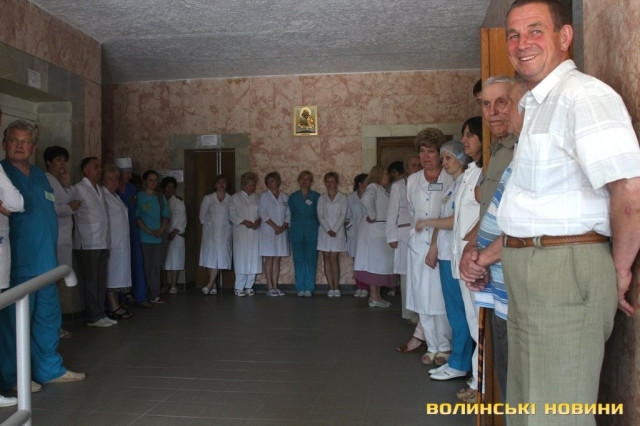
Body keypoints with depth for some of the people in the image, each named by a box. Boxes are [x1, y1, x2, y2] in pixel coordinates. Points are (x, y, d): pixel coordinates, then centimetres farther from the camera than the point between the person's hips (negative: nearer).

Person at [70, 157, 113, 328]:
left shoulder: (99, 189, 16)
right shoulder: (78, 189, -8)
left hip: (102, 243, 8)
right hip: (87, 244, -8)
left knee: (101, 281, 12)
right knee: (90, 281, -1)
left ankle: (100, 313, 20)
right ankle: (94, 317, 5)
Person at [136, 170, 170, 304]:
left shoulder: (161, 198, 15)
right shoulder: (139, 197, 2)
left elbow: (166, 217, 12)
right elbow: (136, 217, -4)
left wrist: (161, 230, -5)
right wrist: (149, 231, -12)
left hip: (160, 238, 4)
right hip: (144, 238, -4)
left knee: (157, 266, 3)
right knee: (145, 267, -2)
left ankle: (154, 294, 7)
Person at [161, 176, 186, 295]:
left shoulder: (179, 202, 3)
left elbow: (182, 219, -1)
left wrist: (174, 233, -9)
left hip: (176, 235, -2)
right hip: (163, 235, 2)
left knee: (174, 260, -6)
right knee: (165, 260, 0)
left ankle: (173, 286, -4)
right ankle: (168, 284, 6)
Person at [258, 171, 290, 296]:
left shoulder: (285, 197, 11)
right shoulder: (264, 196, 3)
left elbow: (288, 214, 9)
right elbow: (262, 213, -6)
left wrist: (283, 226, -8)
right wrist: (275, 226, -12)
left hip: (281, 231, 3)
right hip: (268, 231, -3)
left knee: (277, 259, 4)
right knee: (269, 259, -5)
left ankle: (275, 286, 7)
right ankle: (270, 287, -3)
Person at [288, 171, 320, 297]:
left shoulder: (316, 196, 7)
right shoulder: (293, 197, 11)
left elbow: (319, 214, 8)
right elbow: (291, 214, 14)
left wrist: (316, 227, 2)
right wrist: (293, 228, 8)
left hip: (312, 232, -1)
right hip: (297, 232, 1)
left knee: (311, 260, -4)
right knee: (298, 260, 1)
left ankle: (309, 288, 3)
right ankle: (300, 288, 7)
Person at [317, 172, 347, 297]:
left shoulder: (342, 197, 5)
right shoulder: (322, 198, 10)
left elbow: (343, 215, -2)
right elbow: (320, 216, 2)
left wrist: (334, 230, -12)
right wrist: (328, 230, -11)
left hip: (337, 231, -2)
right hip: (324, 232, 2)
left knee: (334, 259, -6)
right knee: (326, 259, 0)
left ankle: (336, 287, -2)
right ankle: (331, 287, 4)